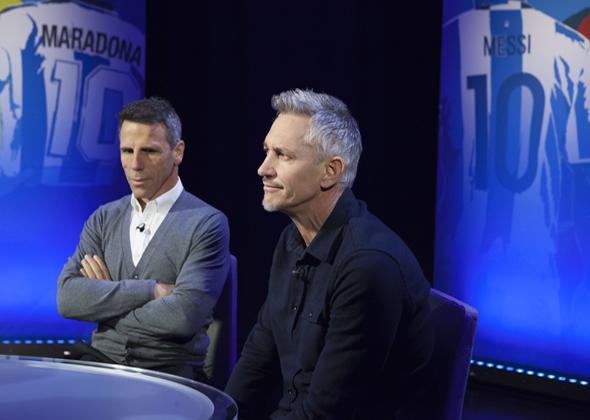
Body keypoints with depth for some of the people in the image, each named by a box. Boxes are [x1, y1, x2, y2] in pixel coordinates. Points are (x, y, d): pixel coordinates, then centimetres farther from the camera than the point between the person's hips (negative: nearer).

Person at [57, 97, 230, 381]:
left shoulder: (208, 224, -4)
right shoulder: (103, 219, 12)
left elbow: (184, 315, -17)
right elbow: (67, 297, -3)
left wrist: (104, 302, -4)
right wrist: (152, 290, -13)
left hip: (172, 371, -4)